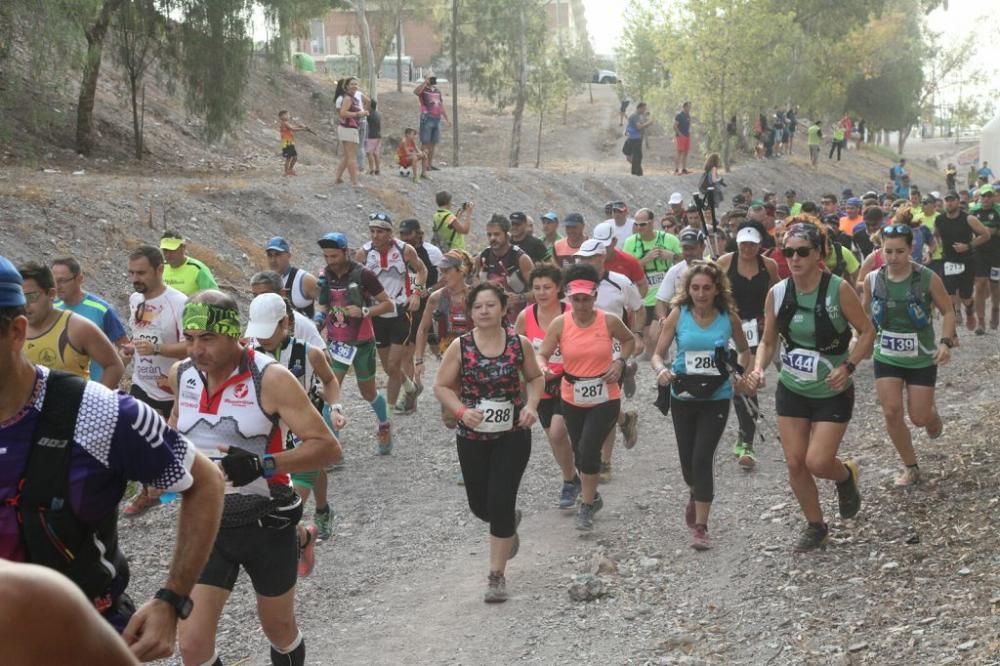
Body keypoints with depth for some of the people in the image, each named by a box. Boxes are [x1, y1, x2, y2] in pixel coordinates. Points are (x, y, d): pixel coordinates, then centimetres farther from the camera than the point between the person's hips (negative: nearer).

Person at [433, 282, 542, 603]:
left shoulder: (520, 343, -6)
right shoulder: (460, 346, -8)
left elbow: (536, 378, 8)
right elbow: (442, 386, -2)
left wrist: (531, 405, -10)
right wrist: (461, 410, -19)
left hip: (512, 436, -1)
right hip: (472, 436, 2)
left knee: (500, 503, -7)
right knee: (479, 504, 11)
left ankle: (497, 576, 6)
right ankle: (510, 521, 48)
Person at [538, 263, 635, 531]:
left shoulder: (609, 321, -8)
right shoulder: (559, 324, -8)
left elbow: (629, 340, 11)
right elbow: (542, 355, -7)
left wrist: (620, 362, -5)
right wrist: (542, 367, -30)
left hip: (605, 399, -2)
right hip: (572, 400, 3)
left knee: (588, 449, -16)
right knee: (580, 452, 16)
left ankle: (586, 506, 1)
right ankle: (592, 497, 42)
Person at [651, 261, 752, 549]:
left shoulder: (729, 317, -5)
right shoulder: (678, 314, -7)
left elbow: (744, 350, 11)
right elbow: (658, 354, -7)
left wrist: (742, 374, -5)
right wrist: (661, 371, -28)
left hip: (716, 398, -2)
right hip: (683, 396, 2)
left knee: (703, 459, -12)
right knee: (687, 458, 16)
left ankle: (700, 527, -3)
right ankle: (695, 494, 51)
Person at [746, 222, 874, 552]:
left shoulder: (839, 289, -18)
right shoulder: (777, 293, -6)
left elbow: (867, 332, -9)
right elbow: (768, 341, 4)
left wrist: (848, 366, -22)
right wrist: (758, 369, -14)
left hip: (833, 393, -4)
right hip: (791, 391, 4)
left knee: (817, 462, -11)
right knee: (795, 463, 5)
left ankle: (846, 476, 27)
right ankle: (816, 527, 26)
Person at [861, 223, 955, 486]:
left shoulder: (928, 278, -17)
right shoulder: (872, 279, -9)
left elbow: (948, 312, -6)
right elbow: (865, 314, 8)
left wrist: (946, 342, -19)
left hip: (922, 359, -2)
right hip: (886, 358, 2)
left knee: (919, 418, 2)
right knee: (891, 413, -6)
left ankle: (932, 414, 42)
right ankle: (910, 467, 13)